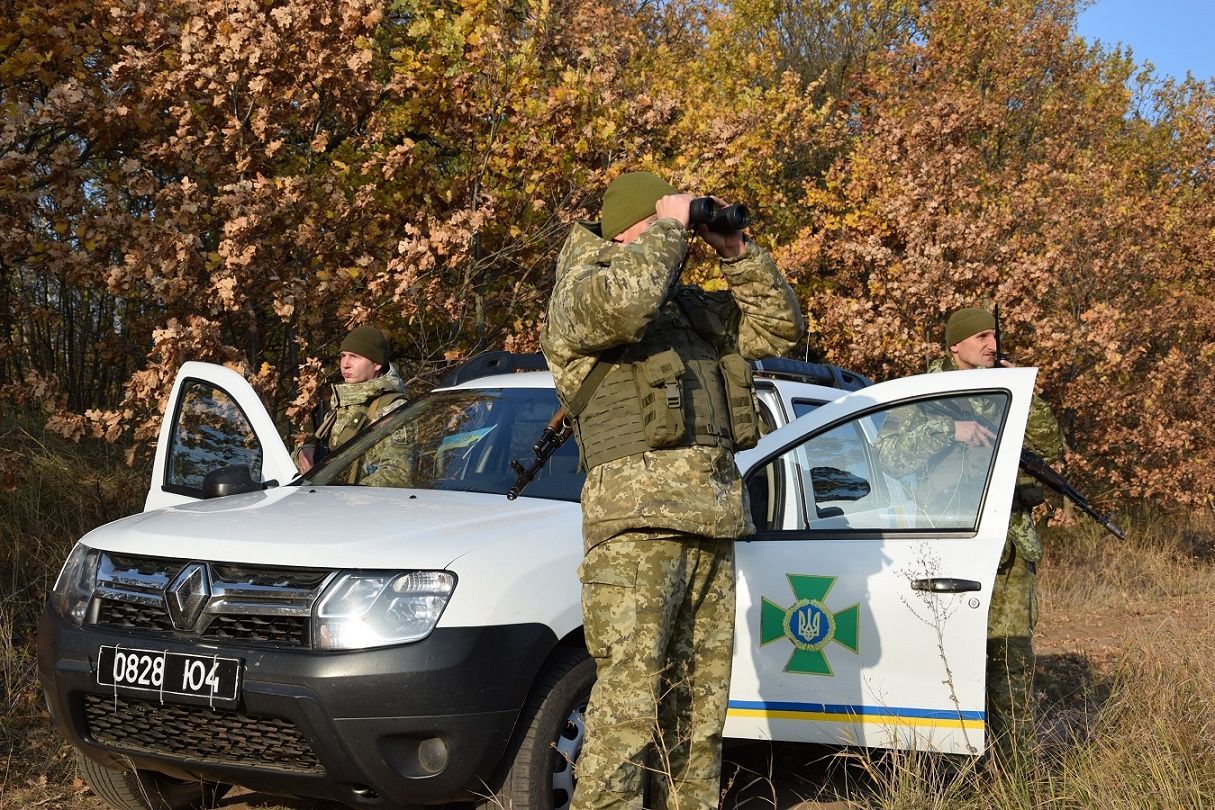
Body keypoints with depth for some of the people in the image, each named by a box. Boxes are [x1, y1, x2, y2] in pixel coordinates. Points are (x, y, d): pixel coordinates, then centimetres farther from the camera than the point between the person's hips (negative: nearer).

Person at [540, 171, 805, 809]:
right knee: (629, 704, -13)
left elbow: (779, 327, 27)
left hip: (713, 522, 8)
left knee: (699, 704, 11)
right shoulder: (580, 289, 2)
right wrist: (668, 230, -8)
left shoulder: (692, 305, 24)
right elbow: (621, 301, -23)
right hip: (638, 517, -8)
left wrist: (736, 251, 15)